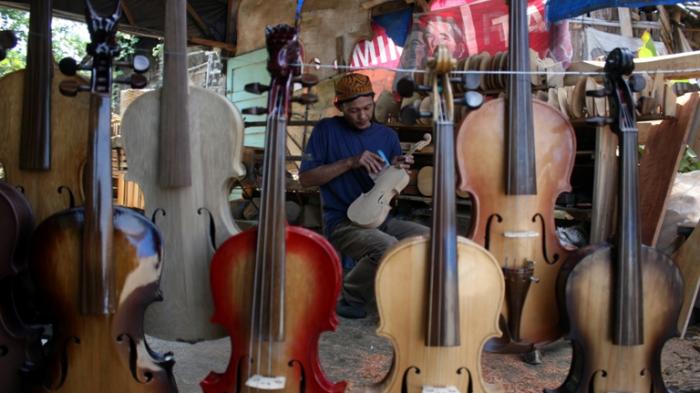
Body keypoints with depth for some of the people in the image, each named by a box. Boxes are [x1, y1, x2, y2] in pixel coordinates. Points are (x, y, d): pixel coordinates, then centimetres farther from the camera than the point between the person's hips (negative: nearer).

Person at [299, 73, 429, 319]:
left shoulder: (387, 135, 11)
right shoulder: (326, 130, -1)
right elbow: (305, 178, -7)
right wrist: (350, 162, -15)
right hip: (342, 222, -5)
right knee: (388, 248, -32)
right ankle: (349, 297, -4)